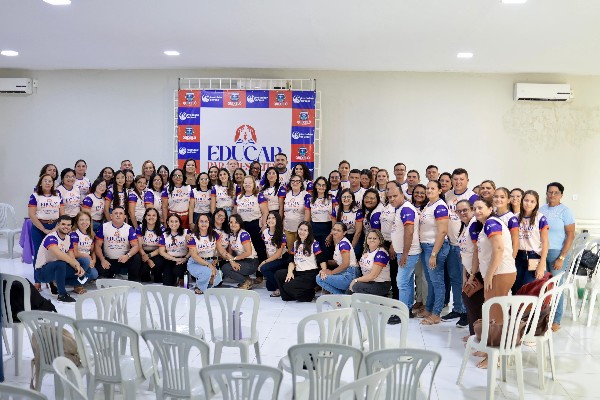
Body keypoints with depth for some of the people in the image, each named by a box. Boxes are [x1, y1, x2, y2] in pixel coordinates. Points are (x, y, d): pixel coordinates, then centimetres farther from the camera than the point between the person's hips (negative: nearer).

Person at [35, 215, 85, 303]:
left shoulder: (68, 238, 4)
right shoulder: (51, 237, -22)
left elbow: (71, 258, -1)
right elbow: (59, 254, -40)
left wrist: (78, 267, -22)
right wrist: (76, 264, -36)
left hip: (56, 269, 8)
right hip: (42, 271, -8)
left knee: (81, 273, -10)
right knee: (61, 263, -38)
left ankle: (56, 283, 8)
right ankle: (62, 295, -24)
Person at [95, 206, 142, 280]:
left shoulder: (129, 228, -4)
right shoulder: (104, 227, -2)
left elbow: (136, 246, -11)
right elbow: (97, 245, 0)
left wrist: (128, 256, -31)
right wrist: (102, 260, -13)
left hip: (124, 259, 0)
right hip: (109, 261, 0)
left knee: (137, 258, -28)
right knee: (101, 273, -26)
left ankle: (133, 281, -6)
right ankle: (112, 273, 11)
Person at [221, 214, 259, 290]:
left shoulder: (243, 234, -15)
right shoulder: (231, 235, 9)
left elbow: (248, 252, -20)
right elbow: (230, 252, 5)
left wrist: (234, 258, -12)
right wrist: (231, 261, -17)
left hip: (251, 263, -8)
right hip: (241, 261, 8)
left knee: (225, 268, -19)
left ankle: (246, 282, -3)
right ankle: (245, 279, 6)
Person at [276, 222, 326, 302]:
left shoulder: (314, 244, -5)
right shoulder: (295, 243, 13)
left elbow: (322, 260, -11)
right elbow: (292, 260, 10)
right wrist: (290, 272, -8)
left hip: (310, 274, -6)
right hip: (298, 272, 6)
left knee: (288, 286, -21)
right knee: (278, 274, -14)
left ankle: (309, 294, 1)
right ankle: (288, 296, 1)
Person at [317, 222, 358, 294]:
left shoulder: (344, 243, -14)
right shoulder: (337, 243, 15)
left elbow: (345, 264, -20)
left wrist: (331, 272, -10)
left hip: (349, 275, -10)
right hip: (344, 273, 10)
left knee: (319, 278, -13)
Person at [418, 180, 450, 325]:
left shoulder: (440, 206, -16)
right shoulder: (428, 205, 10)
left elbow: (442, 232, -21)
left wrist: (433, 254, -21)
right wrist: (424, 248, 12)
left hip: (436, 247, -9)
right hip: (425, 246, 9)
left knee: (437, 281, 1)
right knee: (430, 281, 18)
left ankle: (436, 315, 10)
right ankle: (428, 310, 29)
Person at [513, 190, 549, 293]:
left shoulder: (540, 219, -6)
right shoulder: (516, 218, 7)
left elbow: (545, 242, -6)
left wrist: (541, 265, -12)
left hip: (534, 258, -4)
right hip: (518, 257, 4)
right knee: (516, 291, 5)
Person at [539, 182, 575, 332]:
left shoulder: (565, 211, -5)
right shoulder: (541, 210, 8)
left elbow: (571, 235, -7)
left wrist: (562, 258, -12)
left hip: (557, 253, -4)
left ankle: (556, 321, 15)